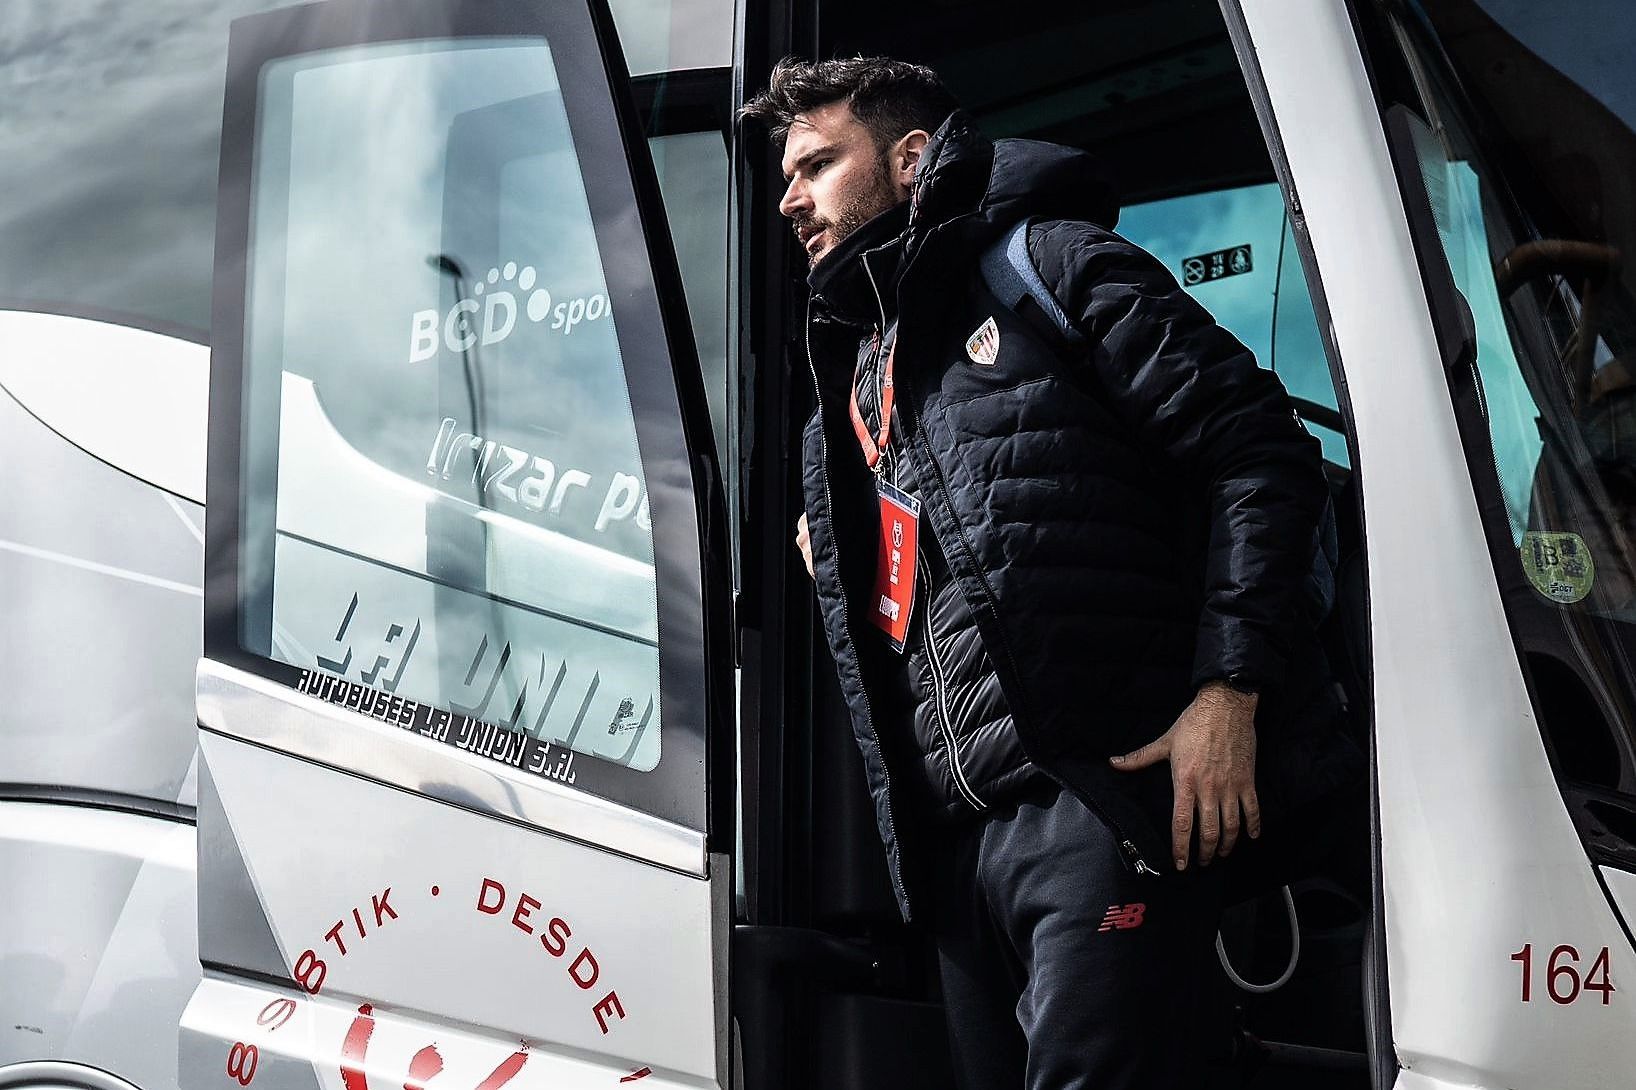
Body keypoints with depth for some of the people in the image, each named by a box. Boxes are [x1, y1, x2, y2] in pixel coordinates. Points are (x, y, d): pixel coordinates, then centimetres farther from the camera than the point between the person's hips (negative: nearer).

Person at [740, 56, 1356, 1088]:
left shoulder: (1050, 266, 4)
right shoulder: (853, 380, 25)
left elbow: (1262, 450, -6)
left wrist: (1230, 688, -14)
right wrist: (835, 553, 14)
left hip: (1104, 805, -7)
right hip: (958, 838, 8)